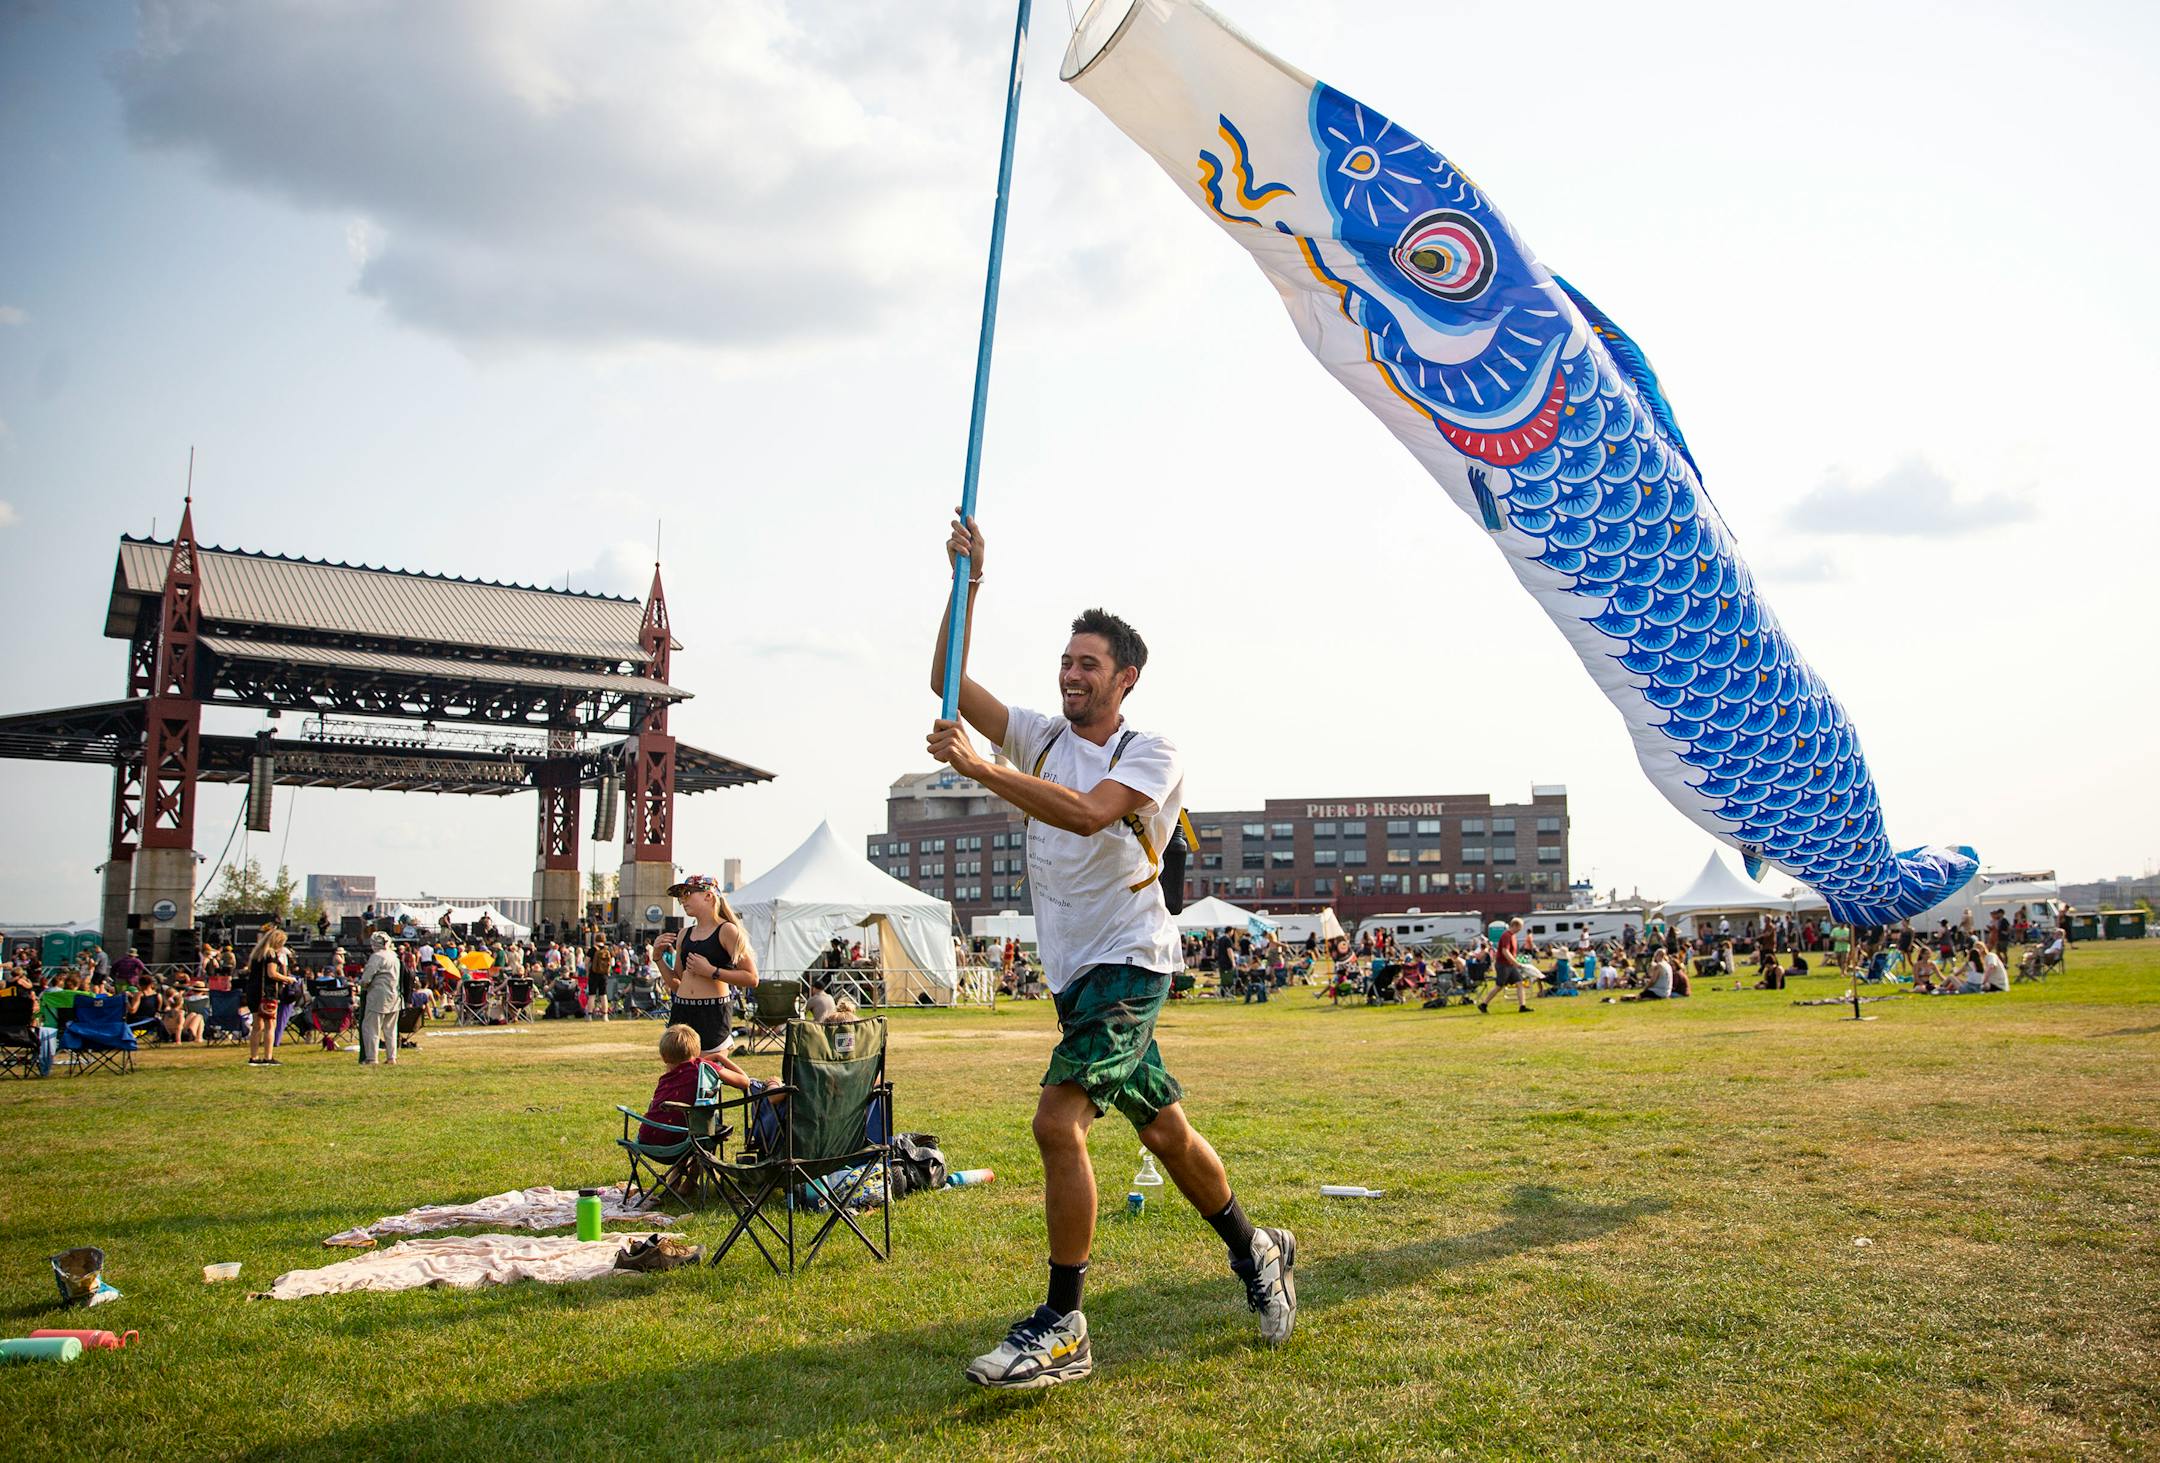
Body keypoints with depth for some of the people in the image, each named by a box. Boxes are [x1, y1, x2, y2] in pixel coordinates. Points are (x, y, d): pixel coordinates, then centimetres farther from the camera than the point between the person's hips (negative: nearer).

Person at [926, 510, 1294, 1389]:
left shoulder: (1154, 755, -8)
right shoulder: (1042, 738, 10)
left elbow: (1086, 812, -28)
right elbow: (948, 683, 1)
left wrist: (980, 768, -33)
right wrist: (966, 583, -8)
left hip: (1128, 961, -7)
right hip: (1075, 970, 7)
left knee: (1058, 1122, -20)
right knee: (1163, 1130, 16)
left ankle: (1061, 1329, -11)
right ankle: (1256, 1250, 36)